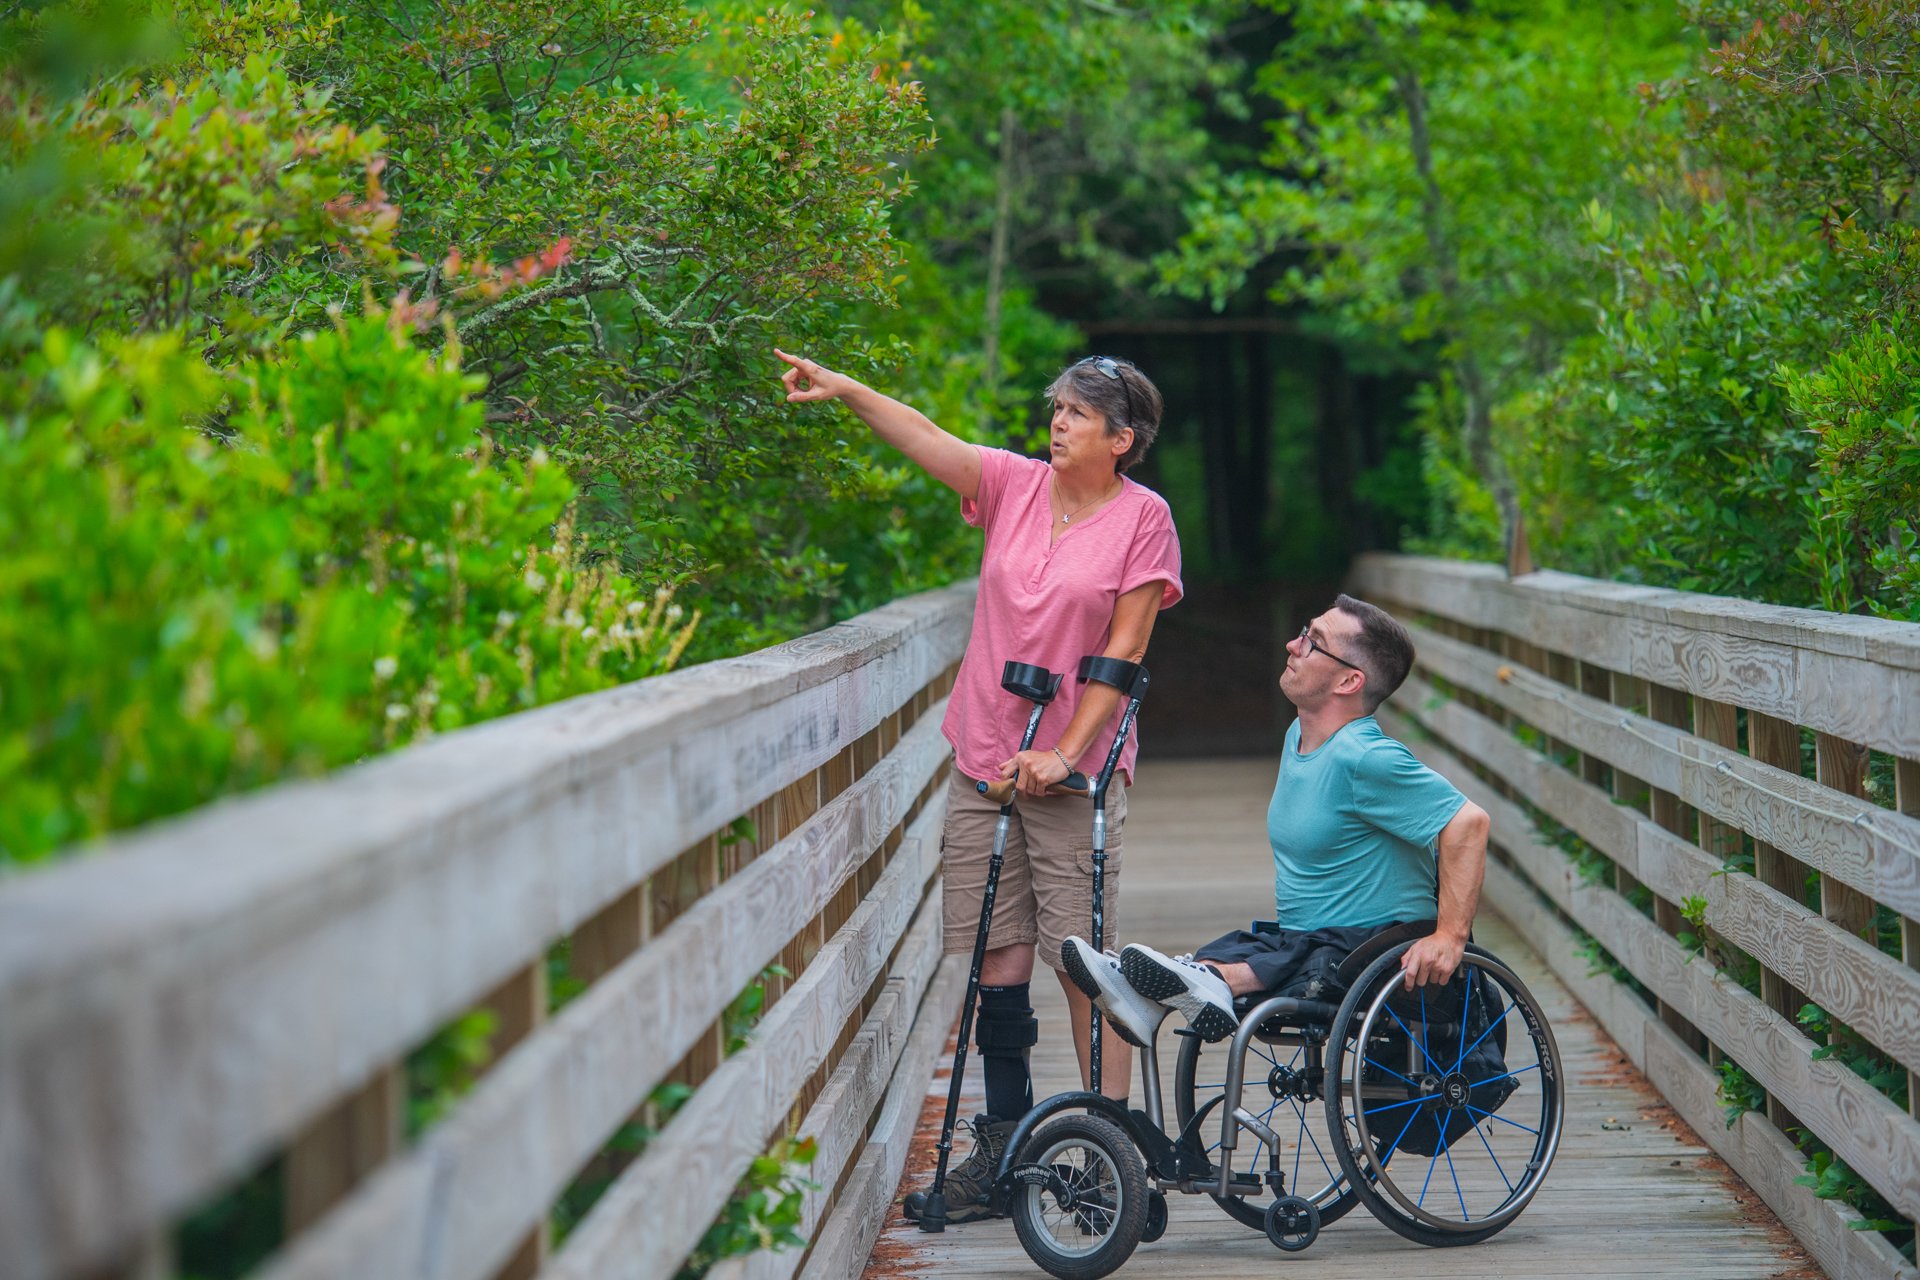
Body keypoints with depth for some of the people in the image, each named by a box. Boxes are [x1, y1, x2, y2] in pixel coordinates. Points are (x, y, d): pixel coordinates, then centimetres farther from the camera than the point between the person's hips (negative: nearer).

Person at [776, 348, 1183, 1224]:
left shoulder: (1142, 518, -4)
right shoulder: (1016, 486, 7)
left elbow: (1123, 648, -8)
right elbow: (928, 440, -5)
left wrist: (1064, 754, -13)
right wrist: (845, 390, -20)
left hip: (1074, 771, -4)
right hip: (984, 757, 4)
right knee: (998, 957, 5)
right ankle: (1003, 1151, 13)